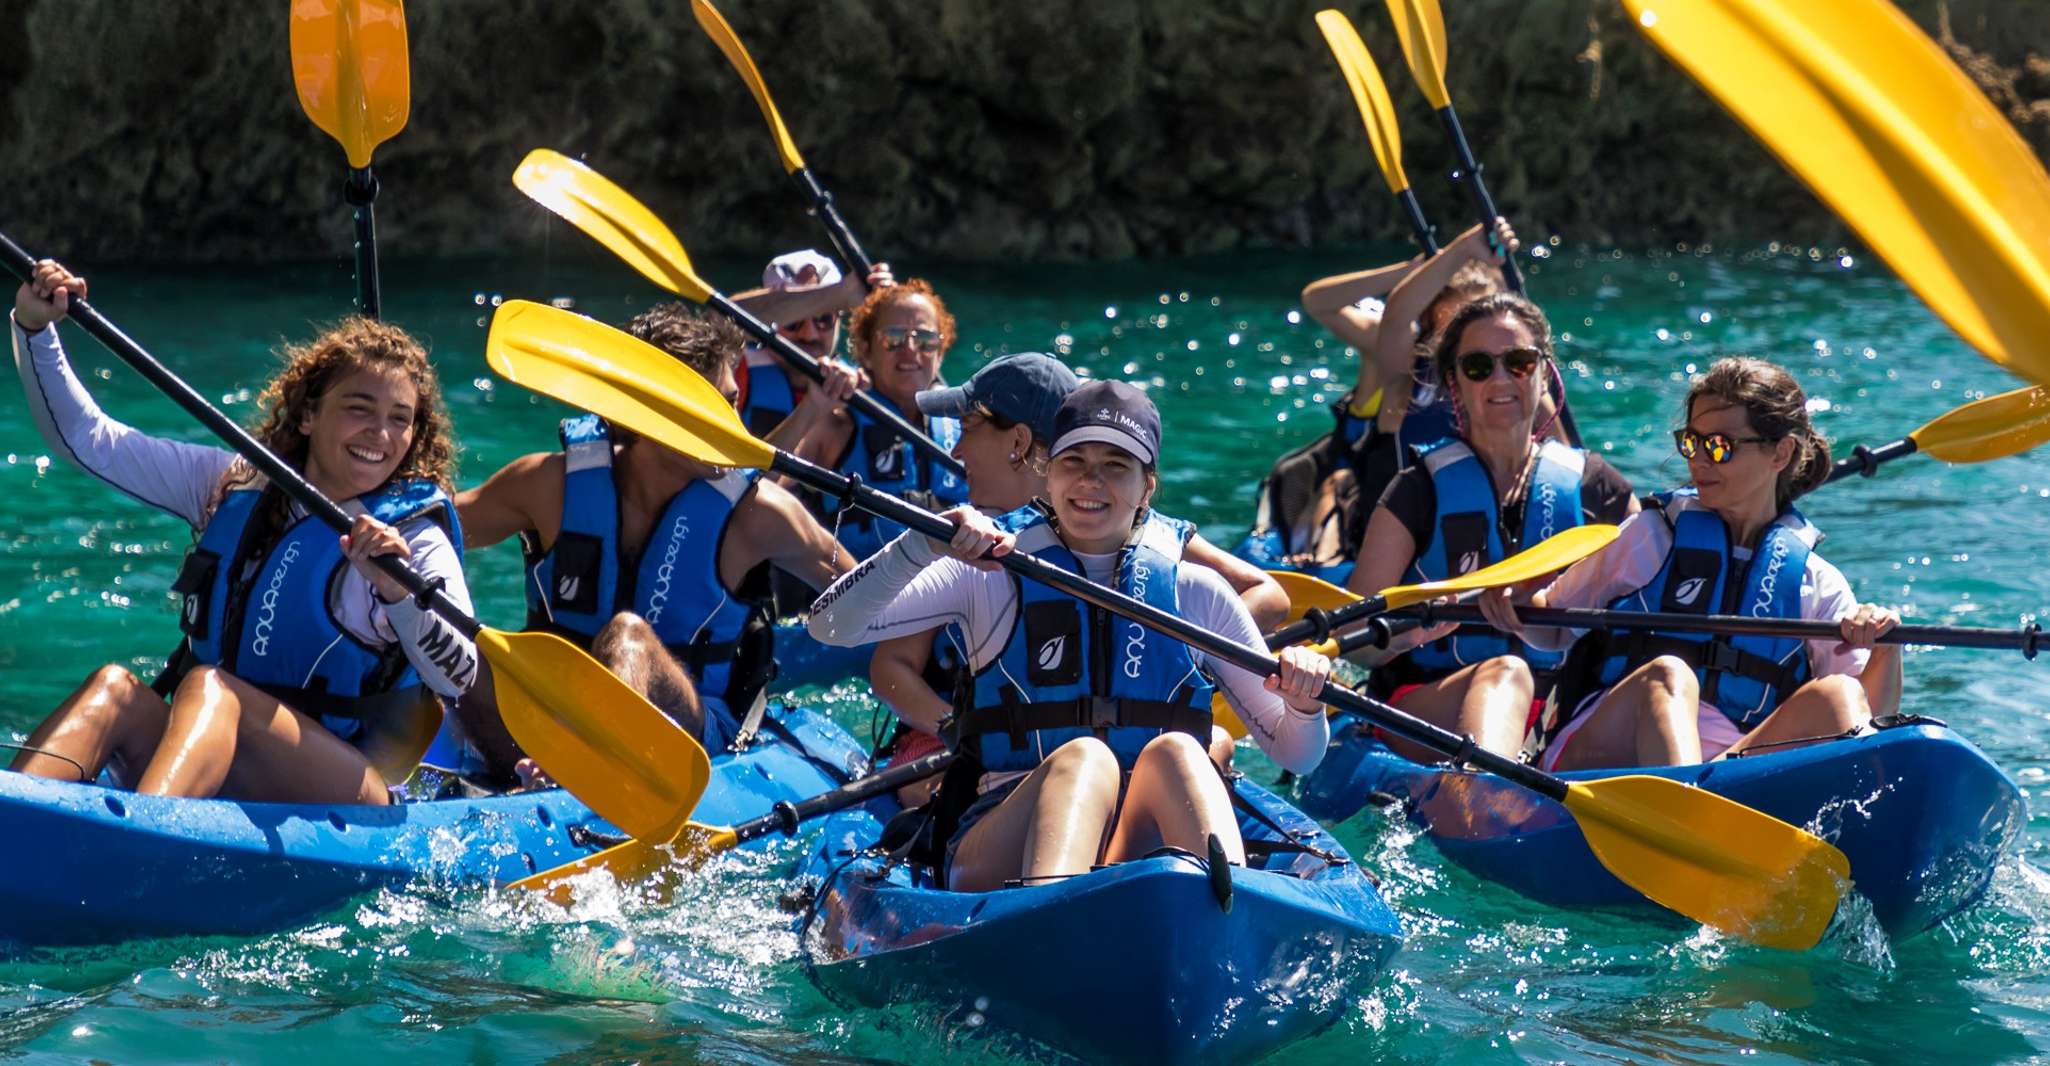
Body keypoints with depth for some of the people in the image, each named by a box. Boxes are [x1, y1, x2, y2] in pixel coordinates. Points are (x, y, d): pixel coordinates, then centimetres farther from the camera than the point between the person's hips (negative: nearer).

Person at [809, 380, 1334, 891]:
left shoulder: (1195, 593, 15)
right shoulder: (991, 576, 10)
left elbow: (1296, 754, 17)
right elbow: (831, 625, -3)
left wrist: (1302, 705, -7)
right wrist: (925, 545, -18)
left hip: (1146, 849, 2)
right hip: (1001, 849, -2)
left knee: (1172, 752, -29)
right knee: (1084, 758, -34)